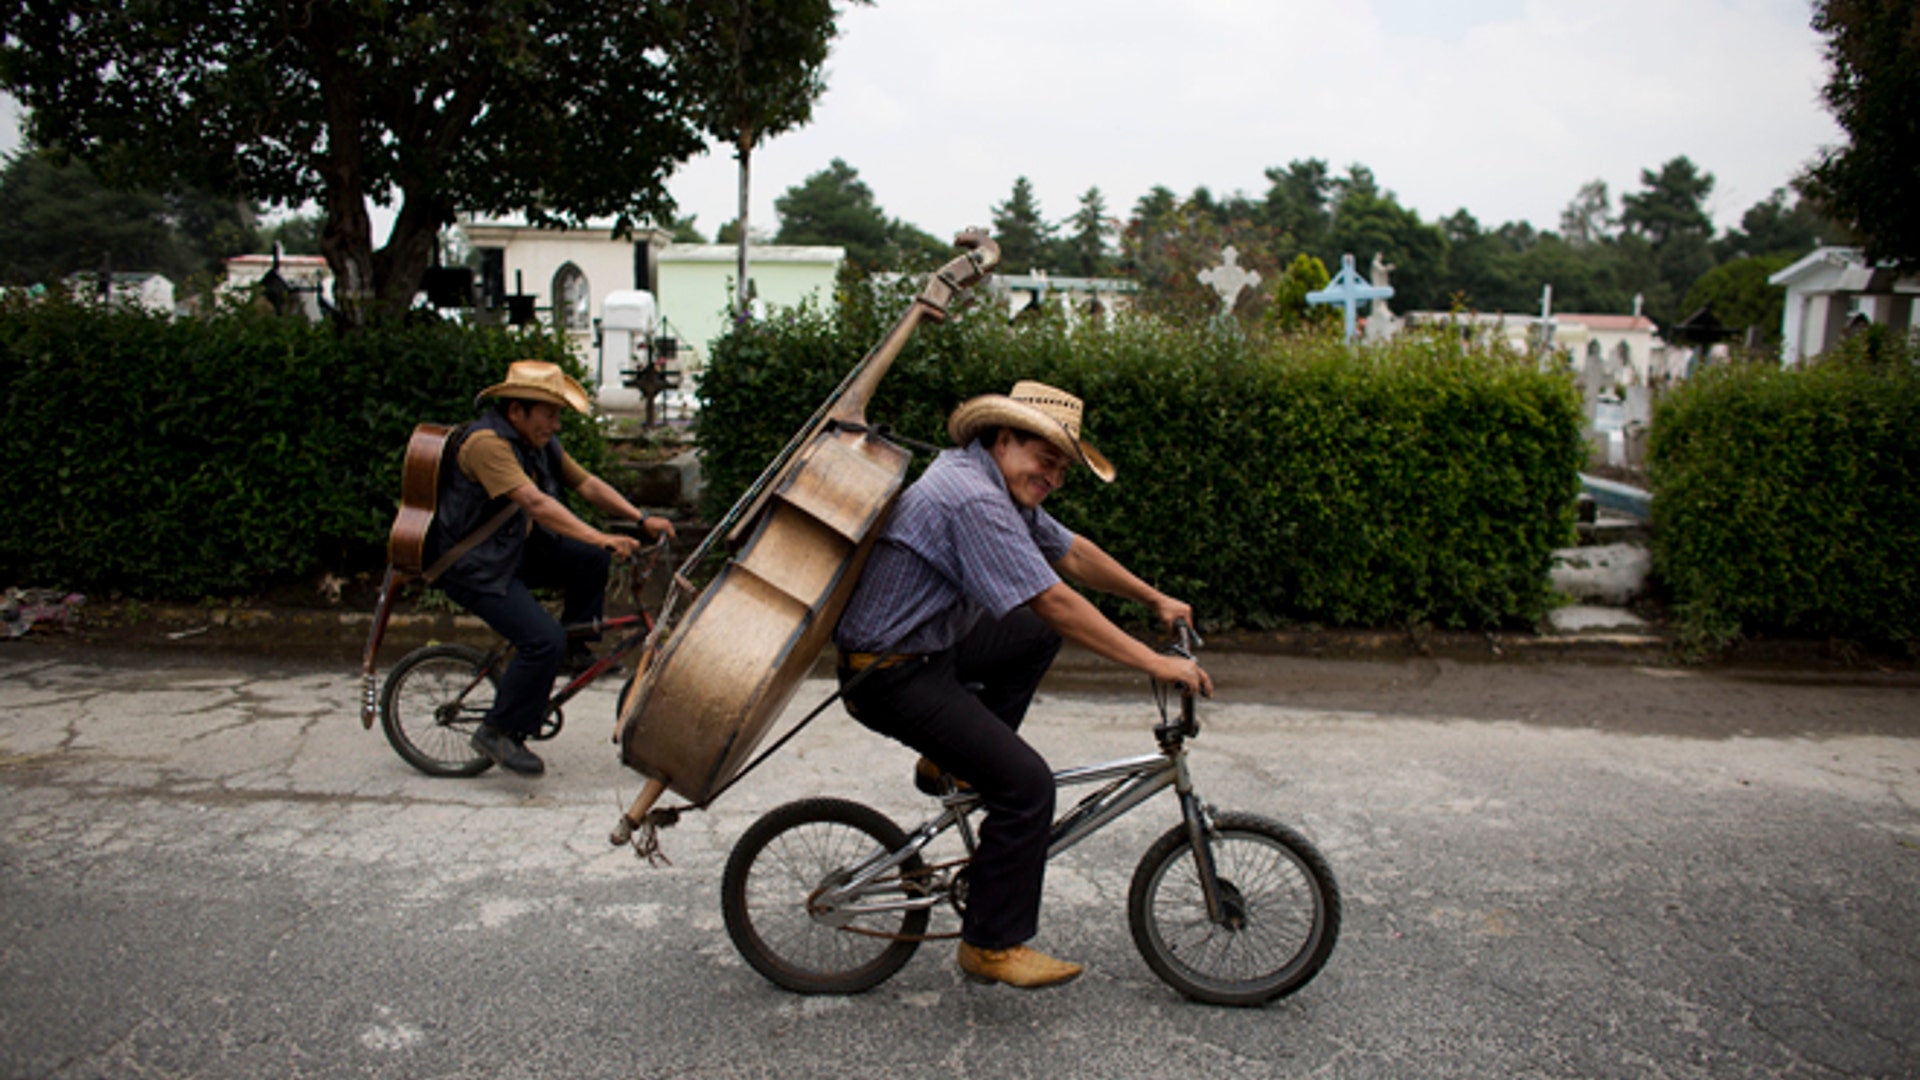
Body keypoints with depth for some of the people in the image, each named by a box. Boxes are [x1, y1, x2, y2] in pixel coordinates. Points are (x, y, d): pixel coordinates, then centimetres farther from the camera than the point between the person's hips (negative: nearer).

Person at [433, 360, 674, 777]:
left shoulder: (542, 444, 4)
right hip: (475, 567, -9)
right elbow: (535, 503, -35)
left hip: (518, 547, 9)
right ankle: (498, 732, -5)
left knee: (591, 560, -7)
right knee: (543, 640, -21)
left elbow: (588, 484, 5)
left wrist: (641, 519, -7)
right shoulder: (486, 443, -25)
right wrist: (600, 537, -41)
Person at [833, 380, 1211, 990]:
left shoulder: (1006, 491, 8)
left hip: (932, 644, 10)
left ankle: (951, 762, 18)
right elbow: (1054, 601, -27)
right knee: (1027, 782, -15)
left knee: (1040, 637, 19)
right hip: (891, 676, -10)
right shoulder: (972, 497, -24)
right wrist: (1153, 663, -22)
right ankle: (991, 947, -1)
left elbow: (1071, 554, 19)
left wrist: (1155, 600, 24)